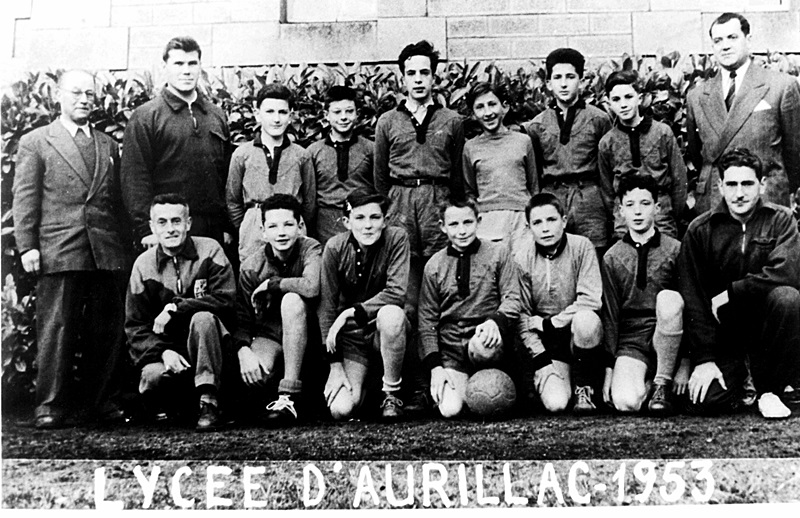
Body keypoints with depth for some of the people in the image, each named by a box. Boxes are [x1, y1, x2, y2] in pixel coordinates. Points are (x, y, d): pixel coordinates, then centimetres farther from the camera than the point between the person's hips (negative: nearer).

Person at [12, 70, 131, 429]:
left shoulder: (108, 145, 19)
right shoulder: (35, 142, 8)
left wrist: (125, 245, 12)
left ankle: (103, 401, 17)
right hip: (58, 251, -3)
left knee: (107, 330, 6)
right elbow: (25, 198, 2)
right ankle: (51, 405, 6)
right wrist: (26, 245, -7)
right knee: (56, 329, -2)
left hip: (108, 252, 4)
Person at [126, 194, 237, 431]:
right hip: (166, 347, 1)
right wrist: (163, 351, -20)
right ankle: (164, 412, 7)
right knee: (153, 377, -30)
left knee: (203, 318, -34)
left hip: (211, 342, -1)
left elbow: (225, 300, -16)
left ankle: (209, 403, -26)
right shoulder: (144, 265, 0)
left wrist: (175, 307, -22)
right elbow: (135, 325, -1)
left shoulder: (209, 250, -5)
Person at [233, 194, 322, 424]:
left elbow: (312, 287, -34)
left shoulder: (311, 249, -13)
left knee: (292, 299, -33)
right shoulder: (252, 267, -6)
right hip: (268, 335, 1)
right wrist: (243, 350, -26)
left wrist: (270, 284, -20)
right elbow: (242, 319, -6)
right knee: (252, 376, -31)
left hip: (305, 335, -1)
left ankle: (289, 394, -32)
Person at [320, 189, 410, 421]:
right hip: (350, 334, 1)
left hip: (385, 330, -1)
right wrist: (335, 365, -14)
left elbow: (396, 294, -21)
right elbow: (326, 307, -9)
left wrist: (350, 313, -24)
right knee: (341, 409, -18)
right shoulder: (335, 247, -11)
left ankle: (391, 395, -16)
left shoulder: (396, 238, -13)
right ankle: (359, 385, 21)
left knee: (392, 314, -37)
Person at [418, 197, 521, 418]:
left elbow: (512, 299, -1)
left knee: (483, 346, -37)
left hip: (486, 337, 0)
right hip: (450, 348, 1)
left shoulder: (498, 253, 4)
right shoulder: (434, 266, 7)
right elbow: (427, 320, 6)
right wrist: (435, 366, -6)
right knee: (450, 409, -22)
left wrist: (495, 321, -24)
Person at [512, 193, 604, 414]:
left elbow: (591, 300, -15)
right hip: (545, 345, 0)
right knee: (555, 404, -24)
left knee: (586, 319, -35)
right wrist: (541, 361, -13)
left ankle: (584, 389, -10)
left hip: (579, 336, 1)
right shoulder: (521, 257, -7)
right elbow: (521, 318, -4)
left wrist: (547, 323, -16)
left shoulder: (581, 246, -8)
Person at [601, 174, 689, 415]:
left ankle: (663, 383, -15)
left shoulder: (676, 250, 1)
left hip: (668, 337, 1)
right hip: (630, 342, -1)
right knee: (625, 402, -30)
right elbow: (609, 315, 2)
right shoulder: (612, 258, 4)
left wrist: (685, 363, -8)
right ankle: (648, 382, 7)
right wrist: (609, 369, -5)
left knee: (669, 297, -31)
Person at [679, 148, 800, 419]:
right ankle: (738, 374, 19)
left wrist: (729, 293, -17)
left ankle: (769, 390, -12)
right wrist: (704, 360, -14)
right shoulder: (700, 230, -3)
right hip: (722, 328, 0)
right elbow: (692, 297, -7)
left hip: (766, 318, 0)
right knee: (707, 400, -20)